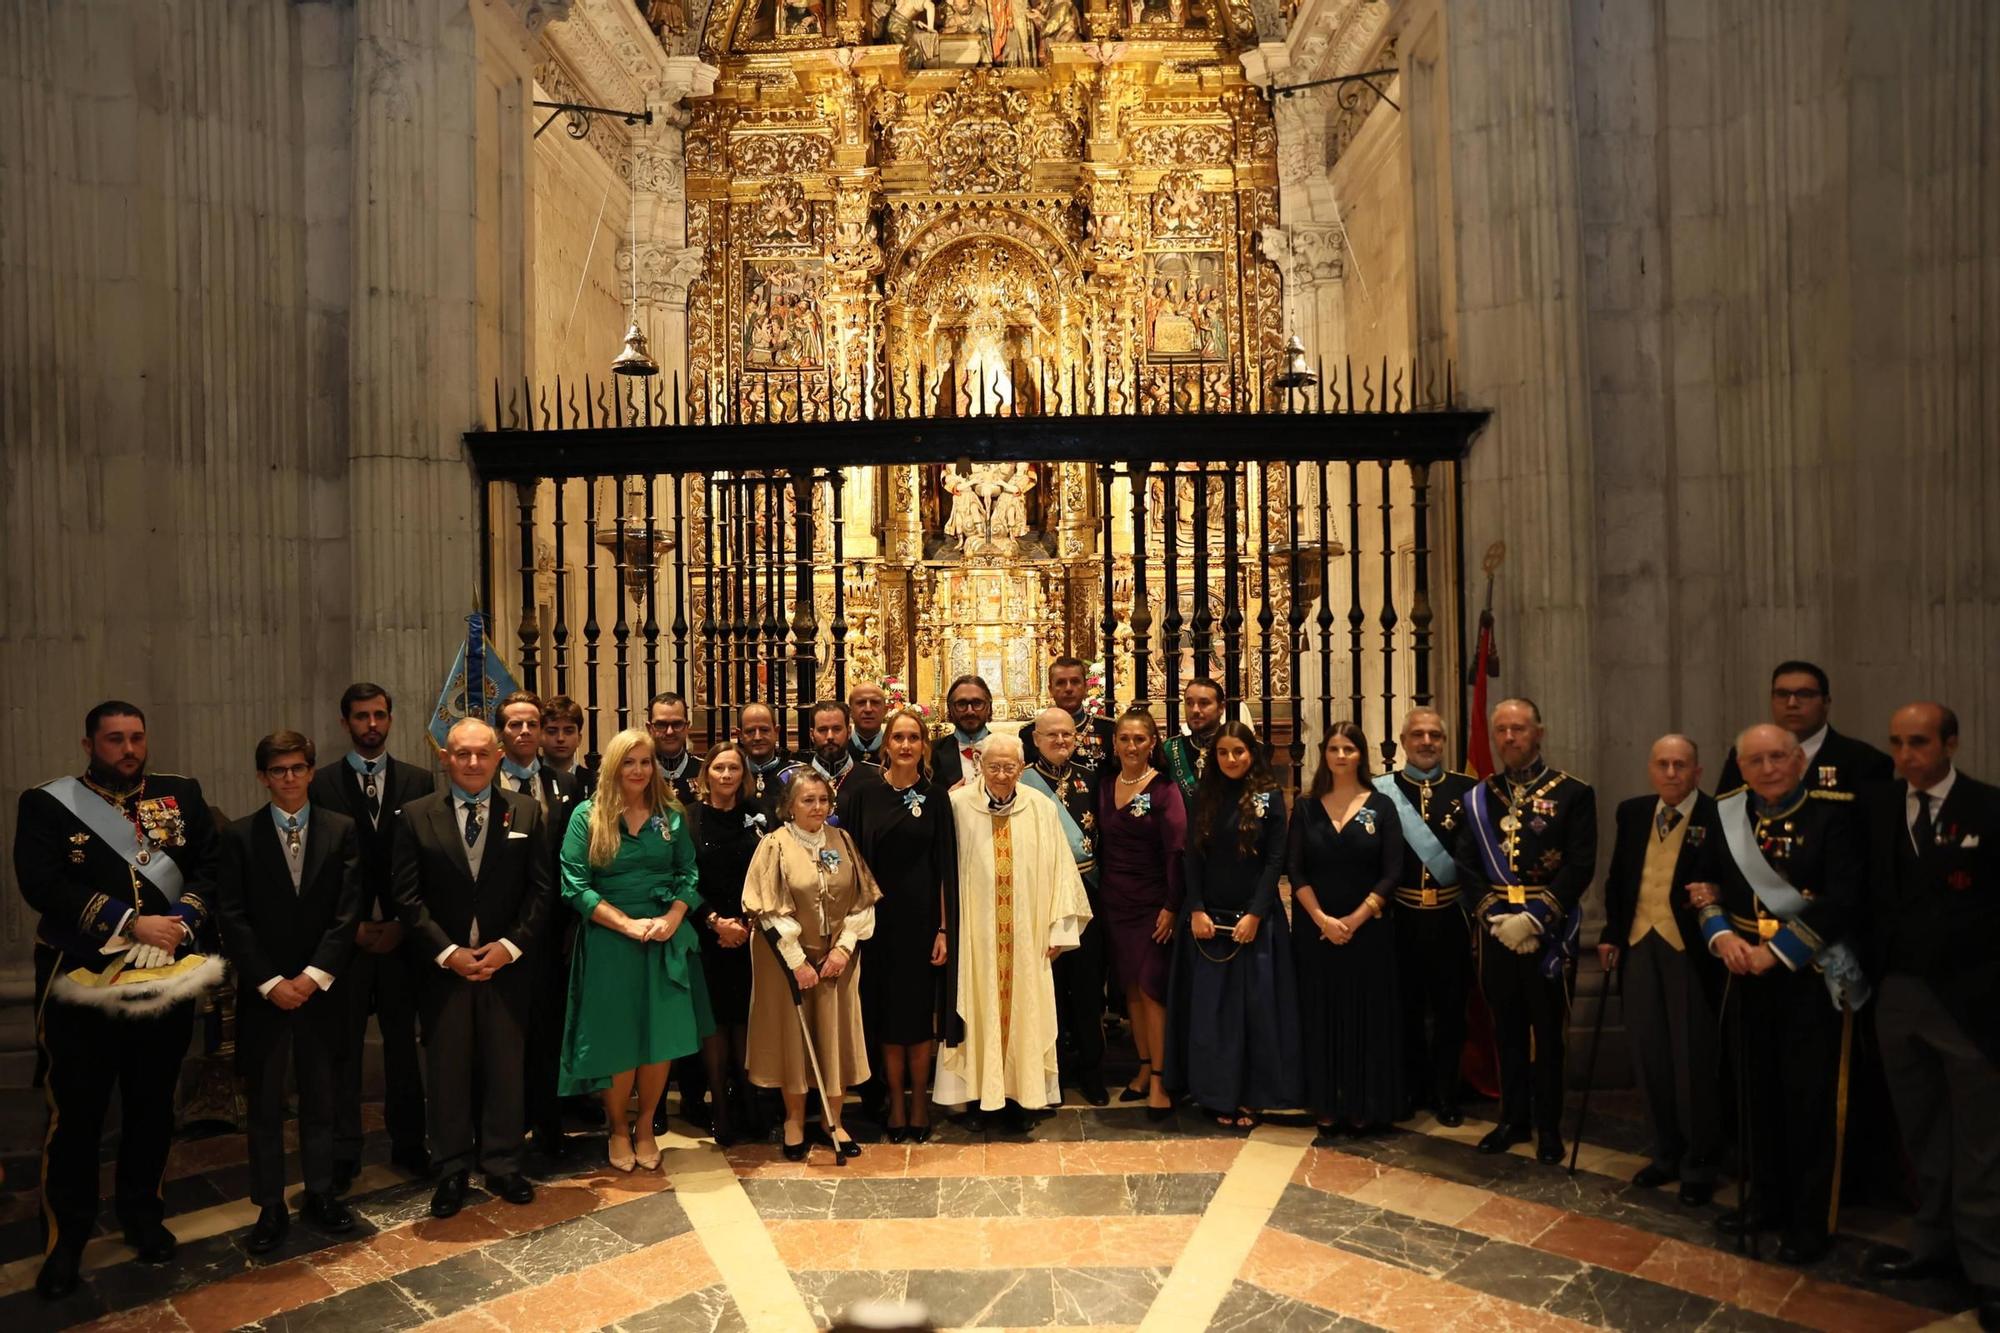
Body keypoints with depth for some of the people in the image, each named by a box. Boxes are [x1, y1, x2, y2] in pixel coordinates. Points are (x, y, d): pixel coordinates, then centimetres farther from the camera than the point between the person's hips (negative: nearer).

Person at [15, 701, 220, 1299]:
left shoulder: (182, 794, 5)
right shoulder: (47, 803, -4)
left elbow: (209, 865, 1)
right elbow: (41, 884, -16)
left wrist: (180, 922, -16)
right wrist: (130, 925, -21)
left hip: (166, 977, 3)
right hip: (82, 980, -2)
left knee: (153, 1104, 14)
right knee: (75, 1111, 6)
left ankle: (142, 1214, 33)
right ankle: (65, 1238, 23)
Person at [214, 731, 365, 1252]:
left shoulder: (341, 830, 1)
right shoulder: (239, 835, 0)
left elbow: (348, 910, -4)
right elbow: (232, 918, -4)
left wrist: (313, 975, -11)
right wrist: (270, 982, -11)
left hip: (321, 988, 1)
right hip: (263, 990, 0)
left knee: (319, 1096, 11)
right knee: (264, 1103, 7)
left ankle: (320, 1194, 24)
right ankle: (270, 1207, 19)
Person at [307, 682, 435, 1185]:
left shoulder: (419, 782, 4)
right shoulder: (321, 784, 0)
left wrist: (402, 924, -6)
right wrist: (351, 927, -7)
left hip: (402, 933, 1)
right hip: (345, 934, -1)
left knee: (403, 1041, 9)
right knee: (344, 1045, 6)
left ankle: (408, 1143, 21)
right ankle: (343, 1153, 18)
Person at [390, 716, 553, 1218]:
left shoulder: (526, 812, 2)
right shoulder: (417, 816, 1)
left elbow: (542, 890, 0)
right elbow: (407, 896, -3)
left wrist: (510, 945, -10)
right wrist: (447, 951, -11)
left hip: (507, 964, 0)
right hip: (442, 967, 0)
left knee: (505, 1068, 9)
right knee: (446, 1071, 9)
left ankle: (502, 1164, 24)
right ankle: (451, 1170, 24)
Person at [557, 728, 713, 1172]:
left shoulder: (671, 816, 6)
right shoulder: (588, 815, -2)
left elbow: (689, 874, 5)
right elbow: (576, 886, -8)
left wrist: (672, 919, -13)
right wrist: (628, 923, -15)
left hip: (667, 941, 2)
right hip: (609, 941, -2)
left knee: (662, 1038, 7)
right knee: (616, 1041, 6)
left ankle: (645, 1126, 27)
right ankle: (618, 1128, 28)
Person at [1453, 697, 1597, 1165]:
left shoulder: (1572, 793, -3)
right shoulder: (1478, 798, 8)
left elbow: (1580, 866, -10)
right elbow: (1467, 866, 3)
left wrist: (1534, 918, -17)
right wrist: (1493, 916, -10)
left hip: (1548, 932, -3)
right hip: (1495, 930, 3)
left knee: (1546, 1032, 7)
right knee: (1507, 1031, 12)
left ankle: (1548, 1126, 21)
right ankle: (1513, 1119, 25)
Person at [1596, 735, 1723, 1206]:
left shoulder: (1718, 816, -9)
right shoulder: (1632, 812, 8)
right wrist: (1611, 933, 11)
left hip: (1689, 950, -5)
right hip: (1638, 945, 5)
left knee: (1692, 1060, 3)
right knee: (1650, 1057, 13)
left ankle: (1699, 1166, 20)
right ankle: (1666, 1154, 28)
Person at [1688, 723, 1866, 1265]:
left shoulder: (1832, 813, -10)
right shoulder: (1728, 813, 5)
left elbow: (1844, 898, -17)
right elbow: (1705, 885, 9)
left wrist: (1775, 951, -18)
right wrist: (1722, 935, -9)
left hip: (1809, 975, -4)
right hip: (1748, 974, 5)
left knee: (1809, 1098, 3)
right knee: (1760, 1091, 14)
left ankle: (1809, 1220, 17)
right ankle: (1766, 1200, 29)